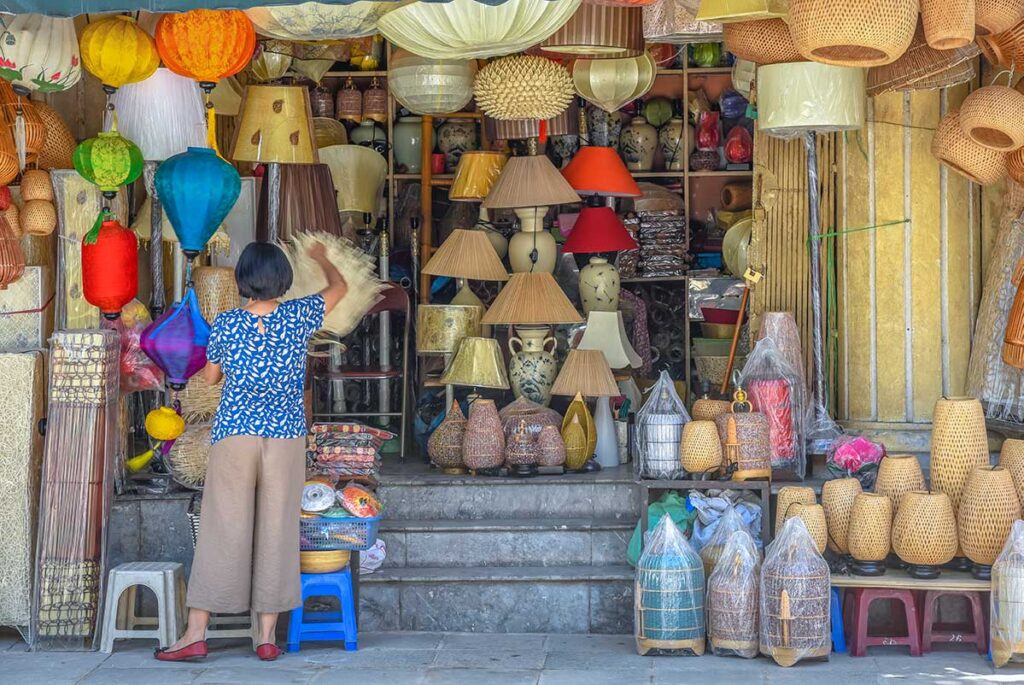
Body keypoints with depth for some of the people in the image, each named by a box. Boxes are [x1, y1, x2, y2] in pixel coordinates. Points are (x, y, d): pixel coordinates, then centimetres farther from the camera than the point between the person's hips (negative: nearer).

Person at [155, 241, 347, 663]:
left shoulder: (226, 325, -3)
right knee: (277, 533, 4)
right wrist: (322, 258, 34)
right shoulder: (298, 318, -3)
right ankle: (267, 636, 6)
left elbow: (210, 377, 12)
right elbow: (340, 287, 16)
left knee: (222, 531, 1)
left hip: (233, 435, 0)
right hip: (285, 438, 0)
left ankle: (196, 634, 1)